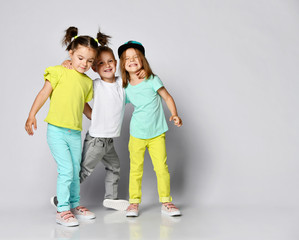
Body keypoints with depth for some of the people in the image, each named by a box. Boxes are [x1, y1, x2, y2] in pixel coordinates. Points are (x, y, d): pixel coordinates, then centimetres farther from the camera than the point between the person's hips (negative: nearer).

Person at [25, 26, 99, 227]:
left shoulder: (88, 82, 10)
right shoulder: (60, 72, -4)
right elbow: (44, 93, -4)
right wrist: (32, 115, -7)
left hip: (75, 133, 5)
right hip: (56, 130, -5)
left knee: (76, 171, 13)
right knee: (66, 169, -10)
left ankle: (74, 205, 28)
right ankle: (62, 210, 3)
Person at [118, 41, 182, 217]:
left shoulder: (152, 80, -5)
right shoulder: (125, 88, 2)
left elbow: (167, 97, -1)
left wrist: (175, 114, -13)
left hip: (157, 133, -1)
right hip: (137, 135, 2)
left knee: (162, 167, -1)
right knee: (136, 169, 6)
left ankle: (166, 202, 12)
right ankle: (134, 202, 19)